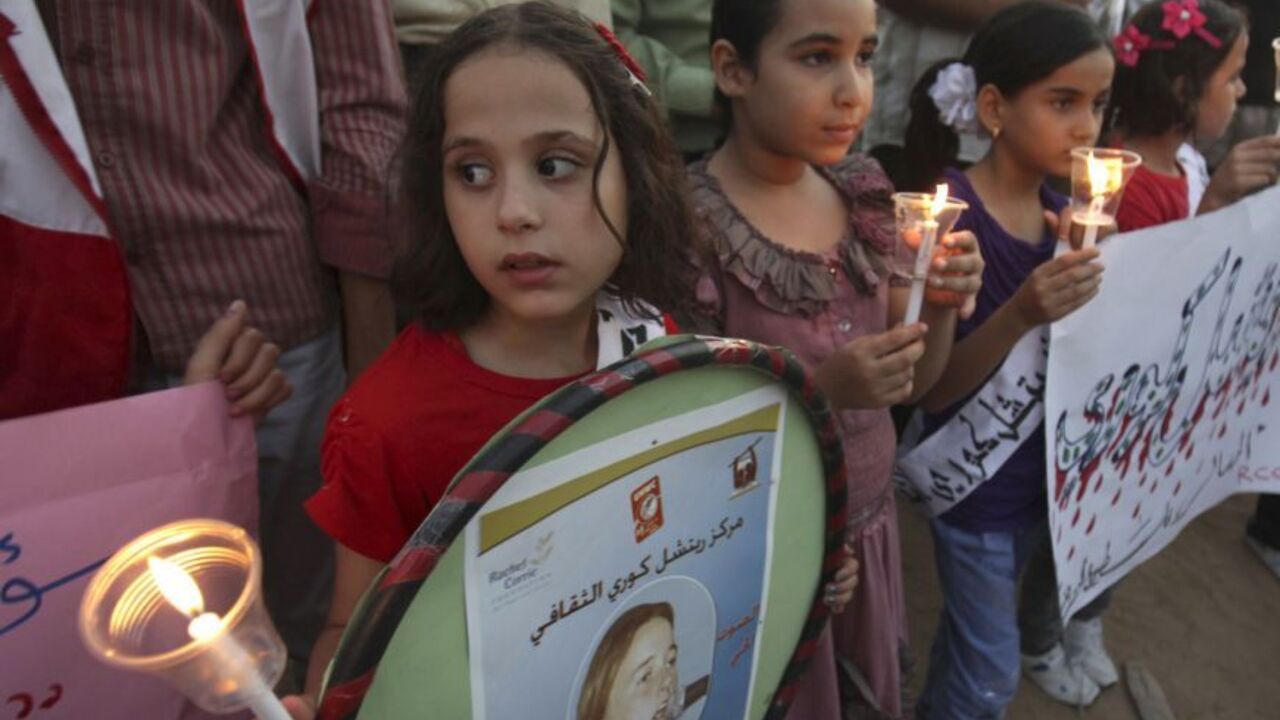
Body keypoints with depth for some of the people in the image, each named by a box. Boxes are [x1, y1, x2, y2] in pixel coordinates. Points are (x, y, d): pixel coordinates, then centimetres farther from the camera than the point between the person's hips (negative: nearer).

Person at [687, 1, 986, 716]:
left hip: (870, 524, 6)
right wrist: (820, 390, -29)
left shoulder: (865, 190, -4)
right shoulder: (690, 225, -22)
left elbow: (913, 382, 4)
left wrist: (943, 306, -15)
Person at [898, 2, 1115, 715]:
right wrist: (1021, 314, -35)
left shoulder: (1064, 208, -2)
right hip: (979, 478, -6)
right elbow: (929, 389, -21)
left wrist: (1091, 267, -11)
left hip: (1052, 463, 6)